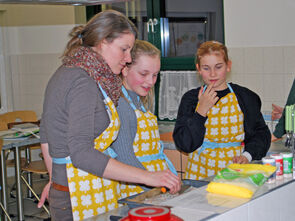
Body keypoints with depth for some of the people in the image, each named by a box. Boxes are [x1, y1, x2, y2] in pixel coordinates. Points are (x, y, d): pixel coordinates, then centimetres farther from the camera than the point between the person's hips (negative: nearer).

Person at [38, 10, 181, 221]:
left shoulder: (67, 73, 12)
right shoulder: (83, 83, -18)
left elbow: (47, 135, 21)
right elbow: (81, 153, -27)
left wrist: (55, 179, 25)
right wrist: (148, 177, -28)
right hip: (82, 202, -10)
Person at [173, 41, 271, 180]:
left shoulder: (245, 97, 6)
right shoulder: (190, 98, 5)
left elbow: (261, 133, 7)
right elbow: (184, 144, -2)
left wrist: (247, 155, -10)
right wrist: (202, 110, -9)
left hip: (235, 171, 0)